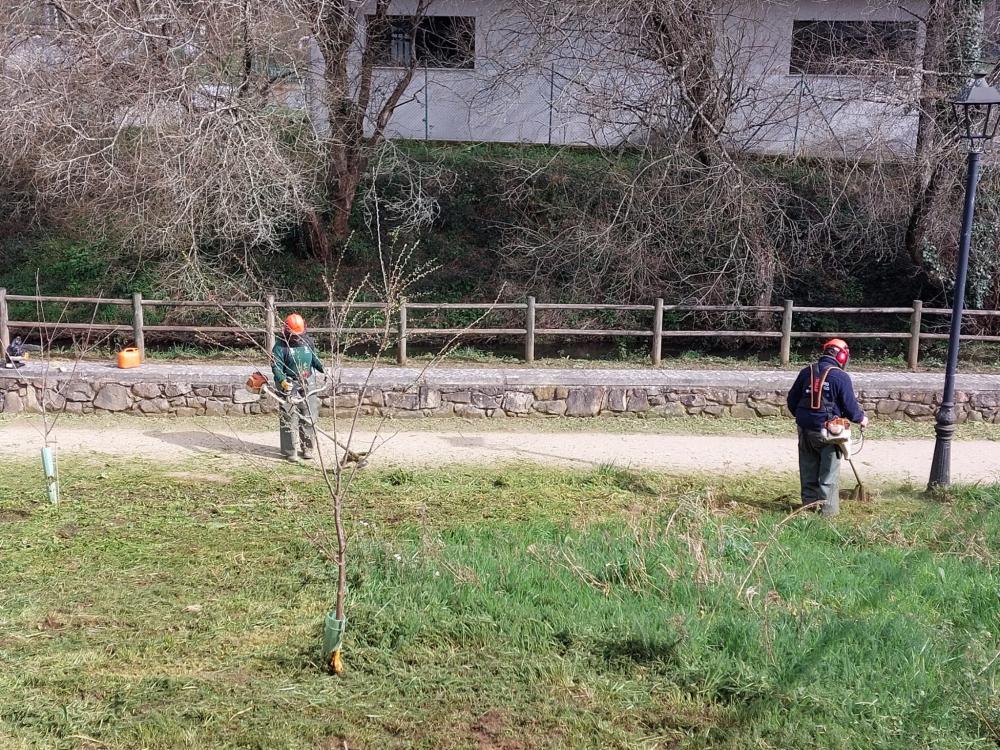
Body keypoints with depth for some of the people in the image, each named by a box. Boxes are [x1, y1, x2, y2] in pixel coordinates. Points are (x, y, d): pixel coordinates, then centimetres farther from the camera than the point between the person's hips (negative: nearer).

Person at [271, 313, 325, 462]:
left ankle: (307, 447, 19)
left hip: (308, 385, 5)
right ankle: (290, 451, 2)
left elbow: (315, 360, 17)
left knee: (309, 418, 7)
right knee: (289, 419, -4)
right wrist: (283, 381, -29)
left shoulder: (307, 342, 8)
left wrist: (325, 369, 1)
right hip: (290, 386, -5)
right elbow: (276, 366, -14)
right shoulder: (280, 346, -8)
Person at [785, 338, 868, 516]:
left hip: (805, 430, 5)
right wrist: (861, 418, 10)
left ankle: (809, 504, 21)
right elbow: (850, 405, -10)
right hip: (827, 431, -5)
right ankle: (829, 509, 7)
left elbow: (792, 400, 10)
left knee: (808, 470, 15)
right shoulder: (841, 377, -12)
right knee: (829, 472, 5)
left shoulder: (806, 372, 4)